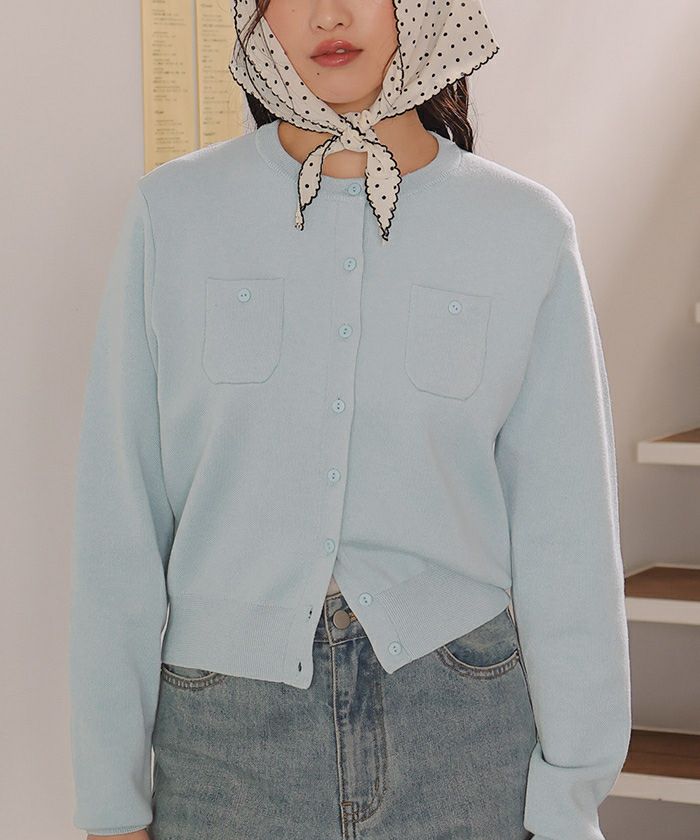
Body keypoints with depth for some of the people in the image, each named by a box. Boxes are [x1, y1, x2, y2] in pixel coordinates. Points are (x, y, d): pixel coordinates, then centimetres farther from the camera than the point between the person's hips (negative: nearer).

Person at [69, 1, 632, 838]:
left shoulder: (527, 233, -3)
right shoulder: (172, 214, -3)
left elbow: (564, 535, -1)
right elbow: (118, 523, -1)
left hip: (463, 737, 0)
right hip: (228, 735, 0)